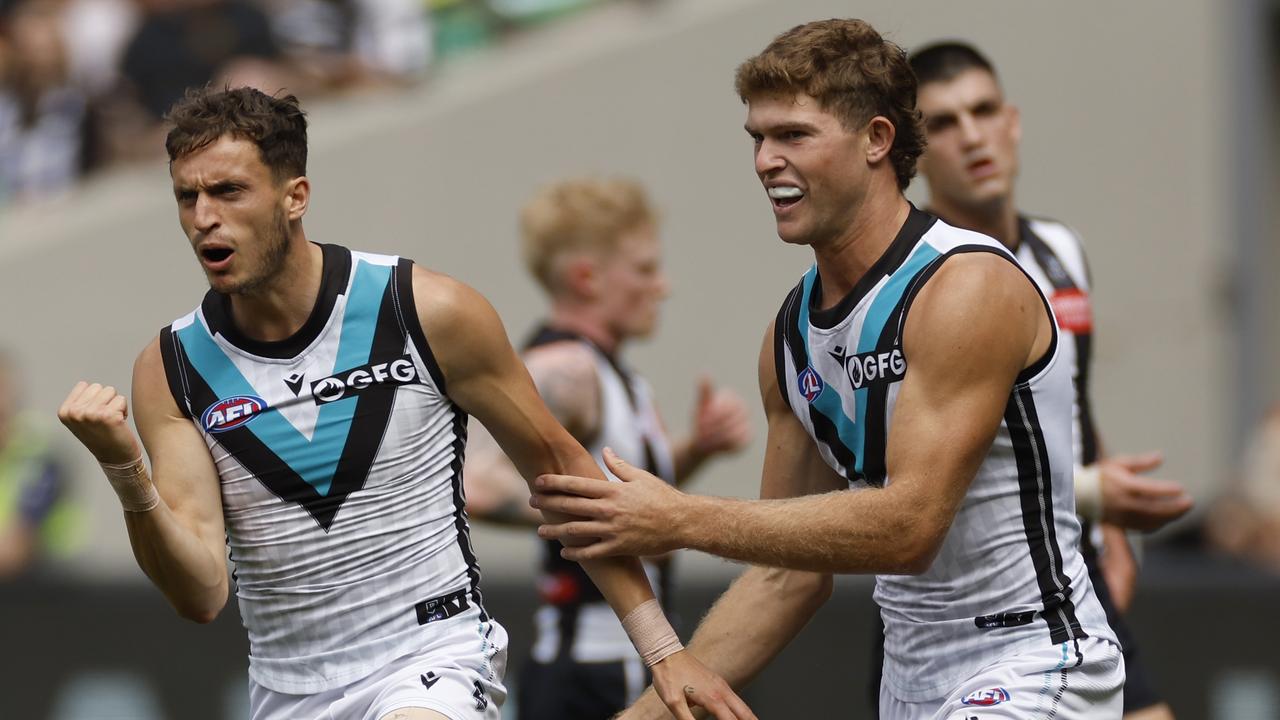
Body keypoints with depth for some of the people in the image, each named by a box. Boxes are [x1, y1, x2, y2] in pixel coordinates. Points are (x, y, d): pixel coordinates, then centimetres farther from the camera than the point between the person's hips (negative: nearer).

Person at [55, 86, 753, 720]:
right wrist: (126, 472, -26)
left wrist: (662, 649, 2)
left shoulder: (428, 314, -9)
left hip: (430, 658, -4)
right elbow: (201, 595, -8)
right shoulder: (172, 368, -3)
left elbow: (557, 465, 2)